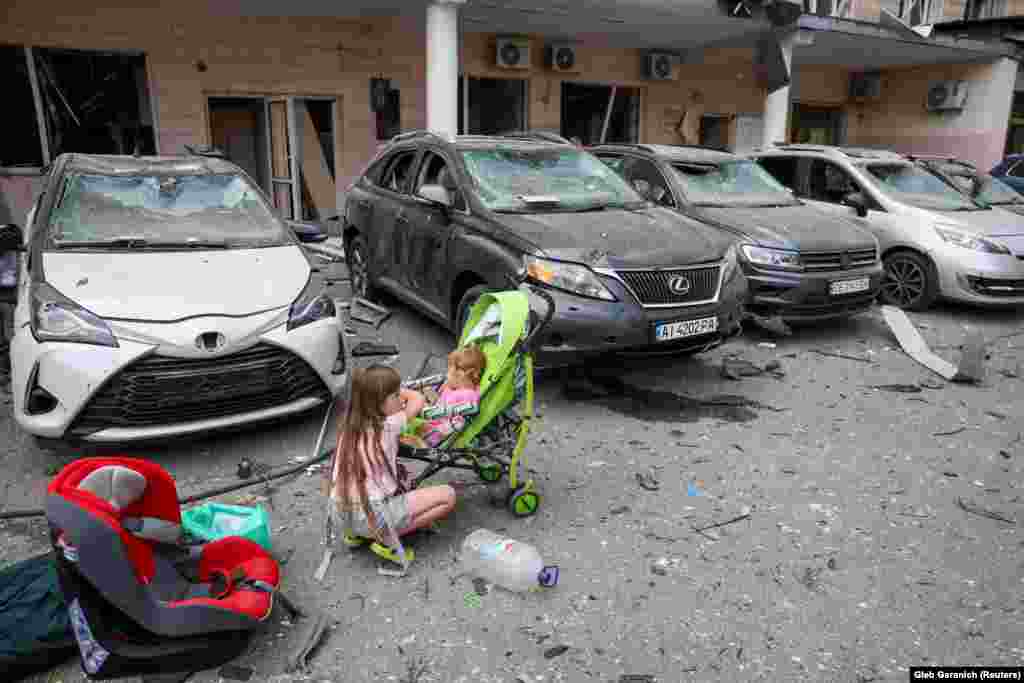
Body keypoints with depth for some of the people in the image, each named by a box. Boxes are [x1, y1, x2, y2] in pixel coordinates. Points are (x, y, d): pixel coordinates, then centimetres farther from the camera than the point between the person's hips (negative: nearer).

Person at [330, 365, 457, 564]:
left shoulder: (348, 426, 6)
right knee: (447, 496, 1)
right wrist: (399, 391, 23)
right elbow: (418, 399, 7)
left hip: (341, 514, 7)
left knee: (400, 473, 32)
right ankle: (387, 540, -2)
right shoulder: (389, 426, -9)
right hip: (374, 516, -7)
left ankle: (357, 533, 19)